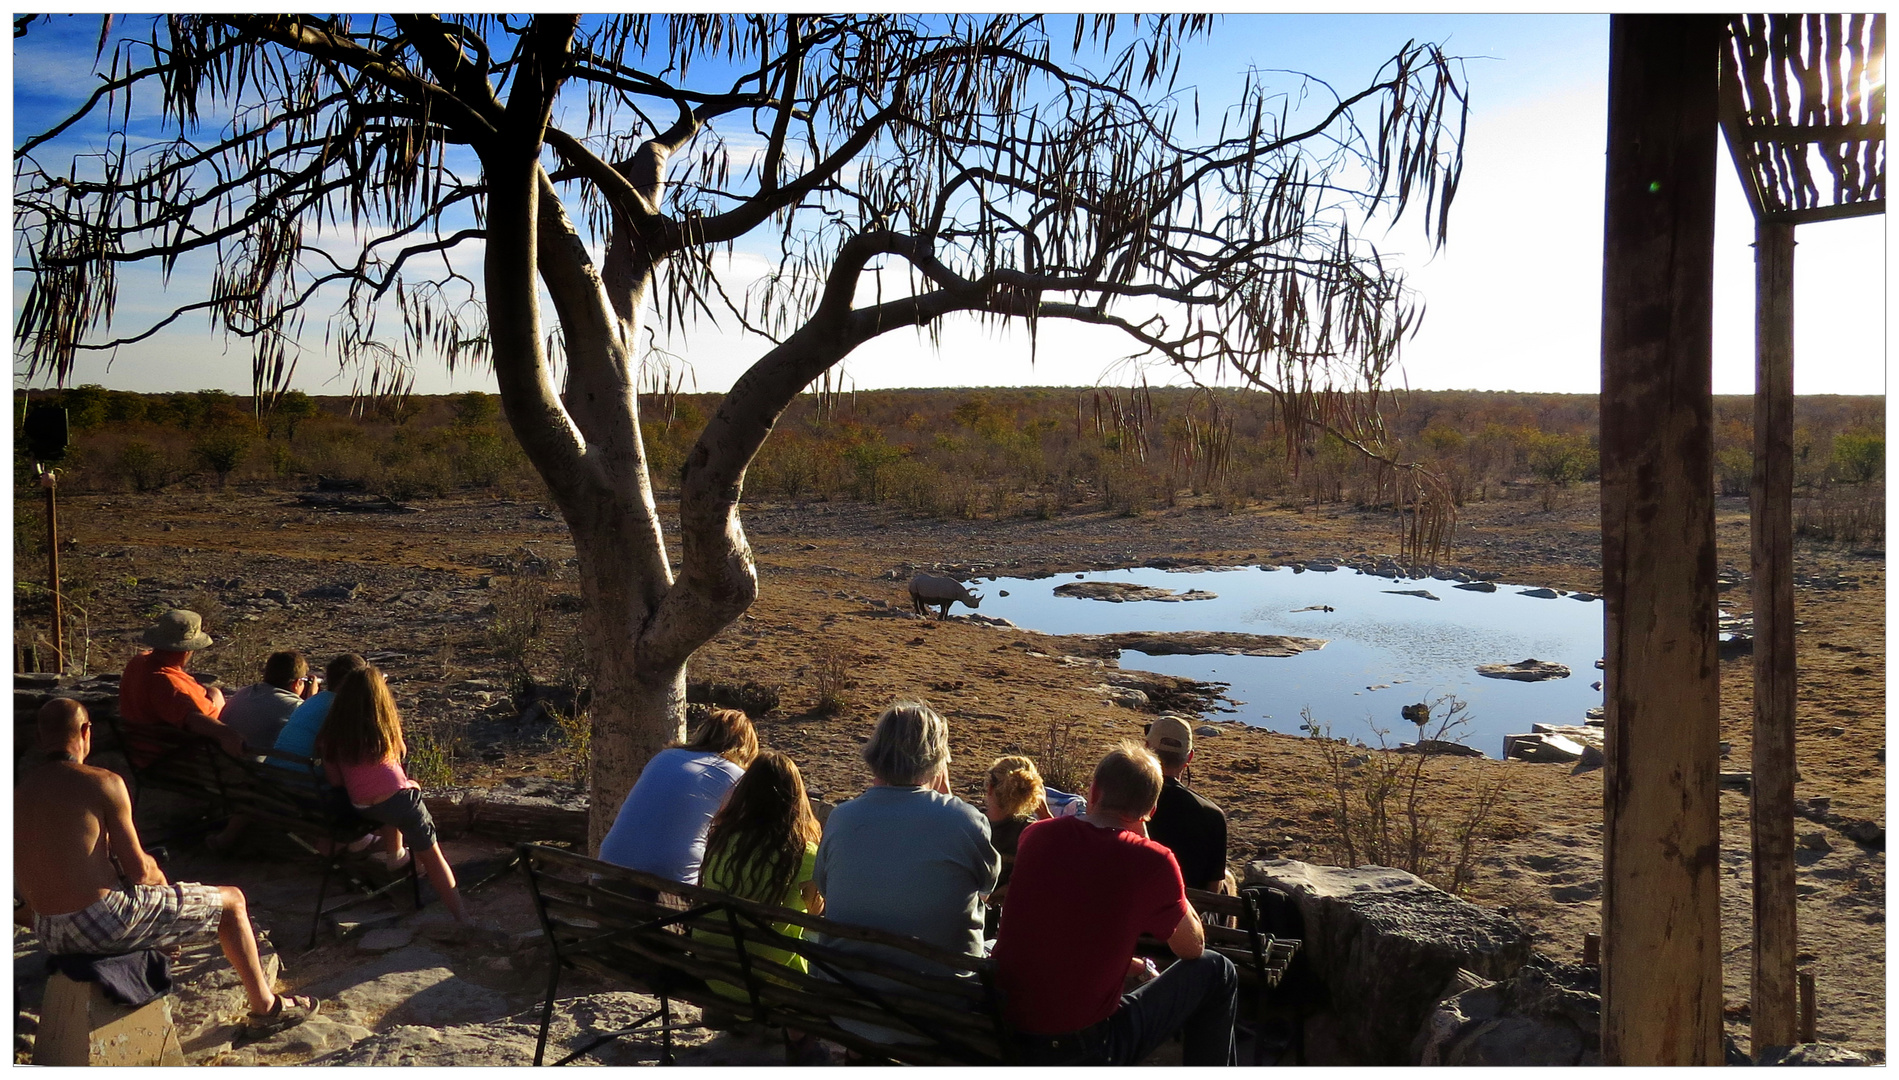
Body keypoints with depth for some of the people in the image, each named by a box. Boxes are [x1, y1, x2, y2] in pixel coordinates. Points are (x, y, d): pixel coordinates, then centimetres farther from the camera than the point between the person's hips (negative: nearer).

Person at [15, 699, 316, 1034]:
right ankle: (266, 1008, 21)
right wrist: (160, 878, 8)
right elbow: (139, 869, -13)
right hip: (105, 924, -8)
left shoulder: (17, 789, 3)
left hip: (48, 934, 8)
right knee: (231, 900, 11)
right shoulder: (102, 783, -15)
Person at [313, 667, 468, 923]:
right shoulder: (385, 727, -1)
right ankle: (462, 916, -1)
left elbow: (335, 779, 5)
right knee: (432, 856, 5)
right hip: (398, 798, -3)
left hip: (363, 809, 3)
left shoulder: (332, 735, 1)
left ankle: (396, 854, 42)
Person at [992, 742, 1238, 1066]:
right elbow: (1193, 947, 3)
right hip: (1084, 1050, -5)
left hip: (1005, 1032, 5)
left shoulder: (1035, 835, -2)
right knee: (1216, 972, 13)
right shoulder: (1151, 861, -15)